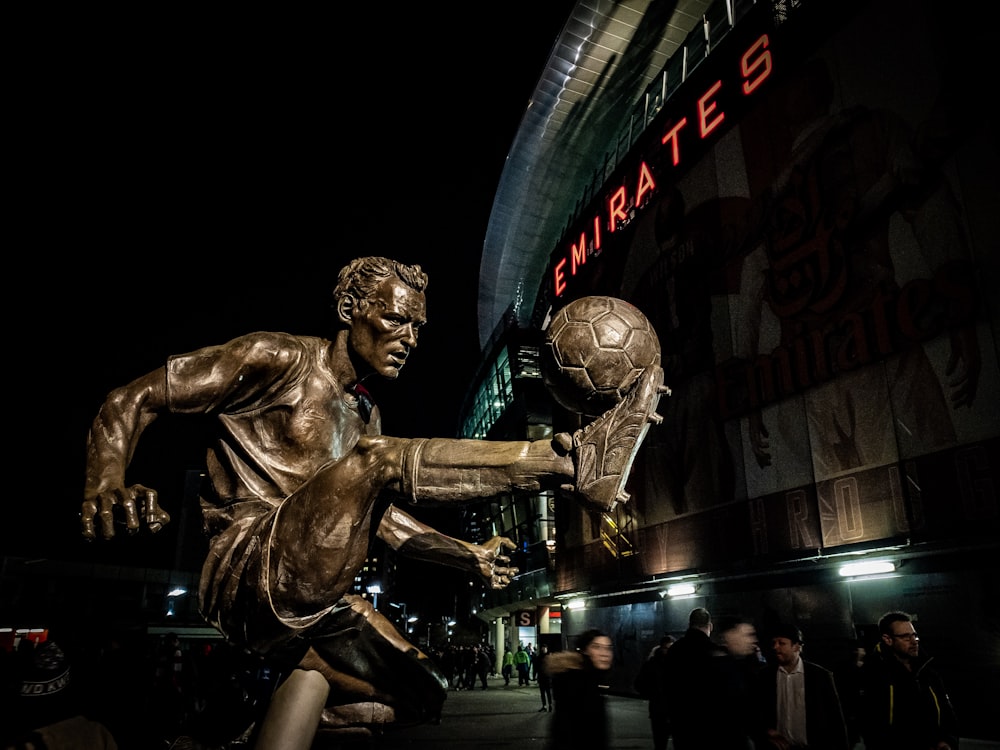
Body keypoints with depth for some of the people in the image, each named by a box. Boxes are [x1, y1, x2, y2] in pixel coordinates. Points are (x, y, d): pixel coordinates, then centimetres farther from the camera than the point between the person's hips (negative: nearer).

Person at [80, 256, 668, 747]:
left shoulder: (367, 416, 19)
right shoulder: (280, 360, -4)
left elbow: (381, 517, 24)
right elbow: (134, 400, -6)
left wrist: (469, 555, 14)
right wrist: (104, 484, -28)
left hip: (315, 603, 8)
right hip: (252, 576, -8)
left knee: (424, 693, 7)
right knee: (382, 459, -29)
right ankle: (574, 460, -32)